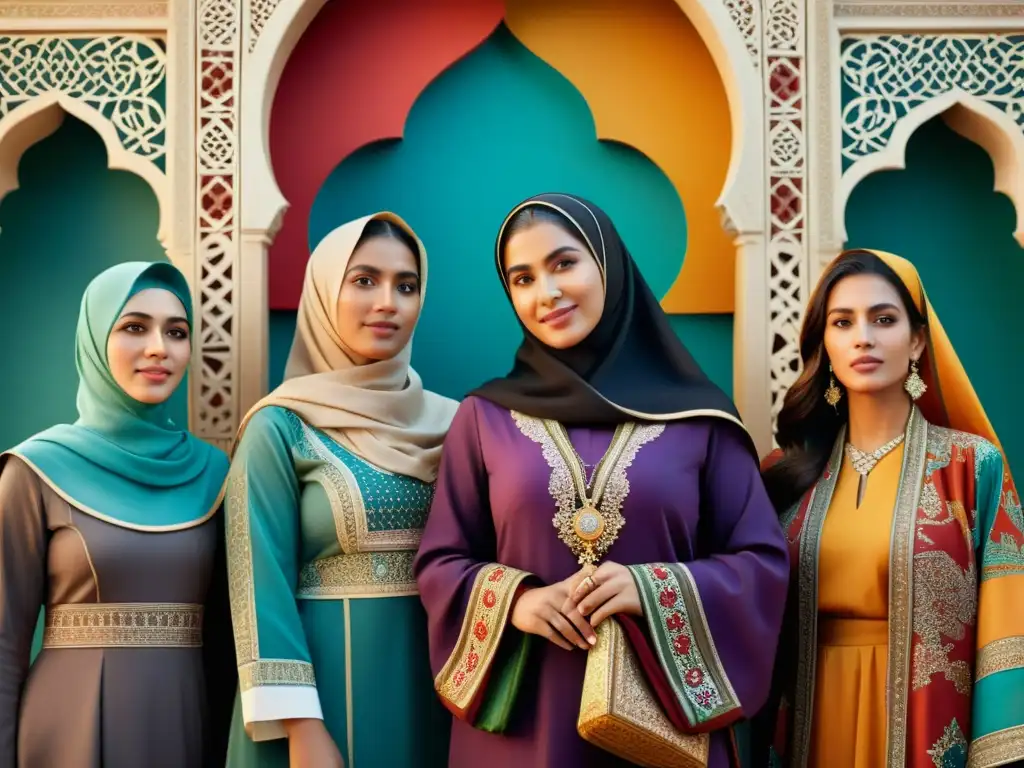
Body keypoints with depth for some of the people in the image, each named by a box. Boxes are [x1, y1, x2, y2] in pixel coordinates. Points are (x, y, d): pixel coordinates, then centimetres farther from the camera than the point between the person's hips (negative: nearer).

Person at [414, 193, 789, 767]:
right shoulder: (485, 417, 4)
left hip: (663, 714, 0)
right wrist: (516, 600, -14)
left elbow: (763, 562, 1)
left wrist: (653, 588, -14)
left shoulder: (698, 417, 1)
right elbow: (440, 563, 6)